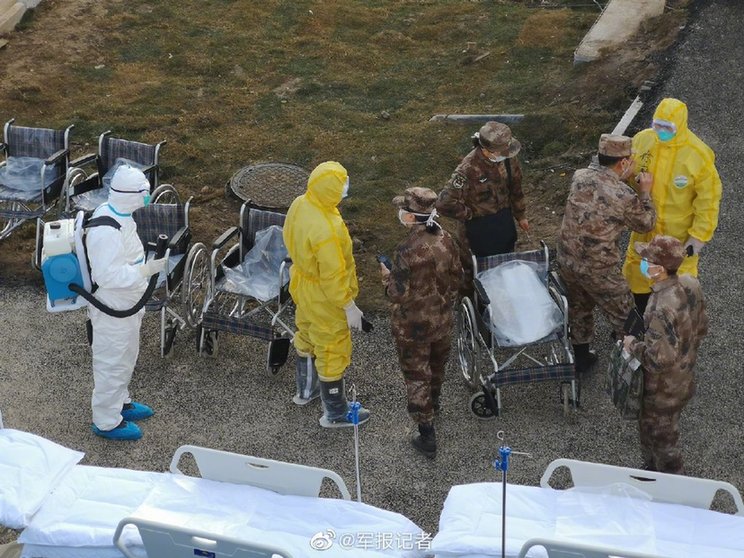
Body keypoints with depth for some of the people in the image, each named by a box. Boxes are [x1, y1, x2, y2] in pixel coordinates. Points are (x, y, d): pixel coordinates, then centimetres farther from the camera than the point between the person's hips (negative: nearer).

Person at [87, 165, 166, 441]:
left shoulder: (118, 213, 0)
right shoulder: (106, 231, -32)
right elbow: (107, 275, -32)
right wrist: (149, 268, -34)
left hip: (126, 302, 10)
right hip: (112, 309, -10)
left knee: (126, 357, 26)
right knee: (112, 363, 7)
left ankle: (120, 402, 47)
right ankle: (107, 422, 24)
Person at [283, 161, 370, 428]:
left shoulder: (299, 205, -13)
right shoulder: (327, 230, -38)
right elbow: (333, 277, -29)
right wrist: (349, 307, -17)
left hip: (302, 284, 9)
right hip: (324, 298, -9)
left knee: (307, 338, 30)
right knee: (332, 351, 11)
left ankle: (306, 390, 53)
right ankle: (335, 414, 30)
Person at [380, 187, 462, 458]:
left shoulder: (406, 251, -29)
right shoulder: (446, 240, -9)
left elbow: (398, 294, -24)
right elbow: (456, 278, 4)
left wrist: (387, 276, -5)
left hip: (413, 326, -6)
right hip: (443, 320, 6)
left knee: (416, 375, 7)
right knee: (437, 365, 29)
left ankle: (427, 437, 11)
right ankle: (433, 402, 56)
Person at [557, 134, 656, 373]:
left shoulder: (579, 176, -8)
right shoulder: (624, 196, -23)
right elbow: (645, 224, -4)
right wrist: (645, 192, 5)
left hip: (566, 260, 6)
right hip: (597, 269, -6)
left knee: (579, 308, 28)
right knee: (623, 314, 17)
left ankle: (580, 357, 44)